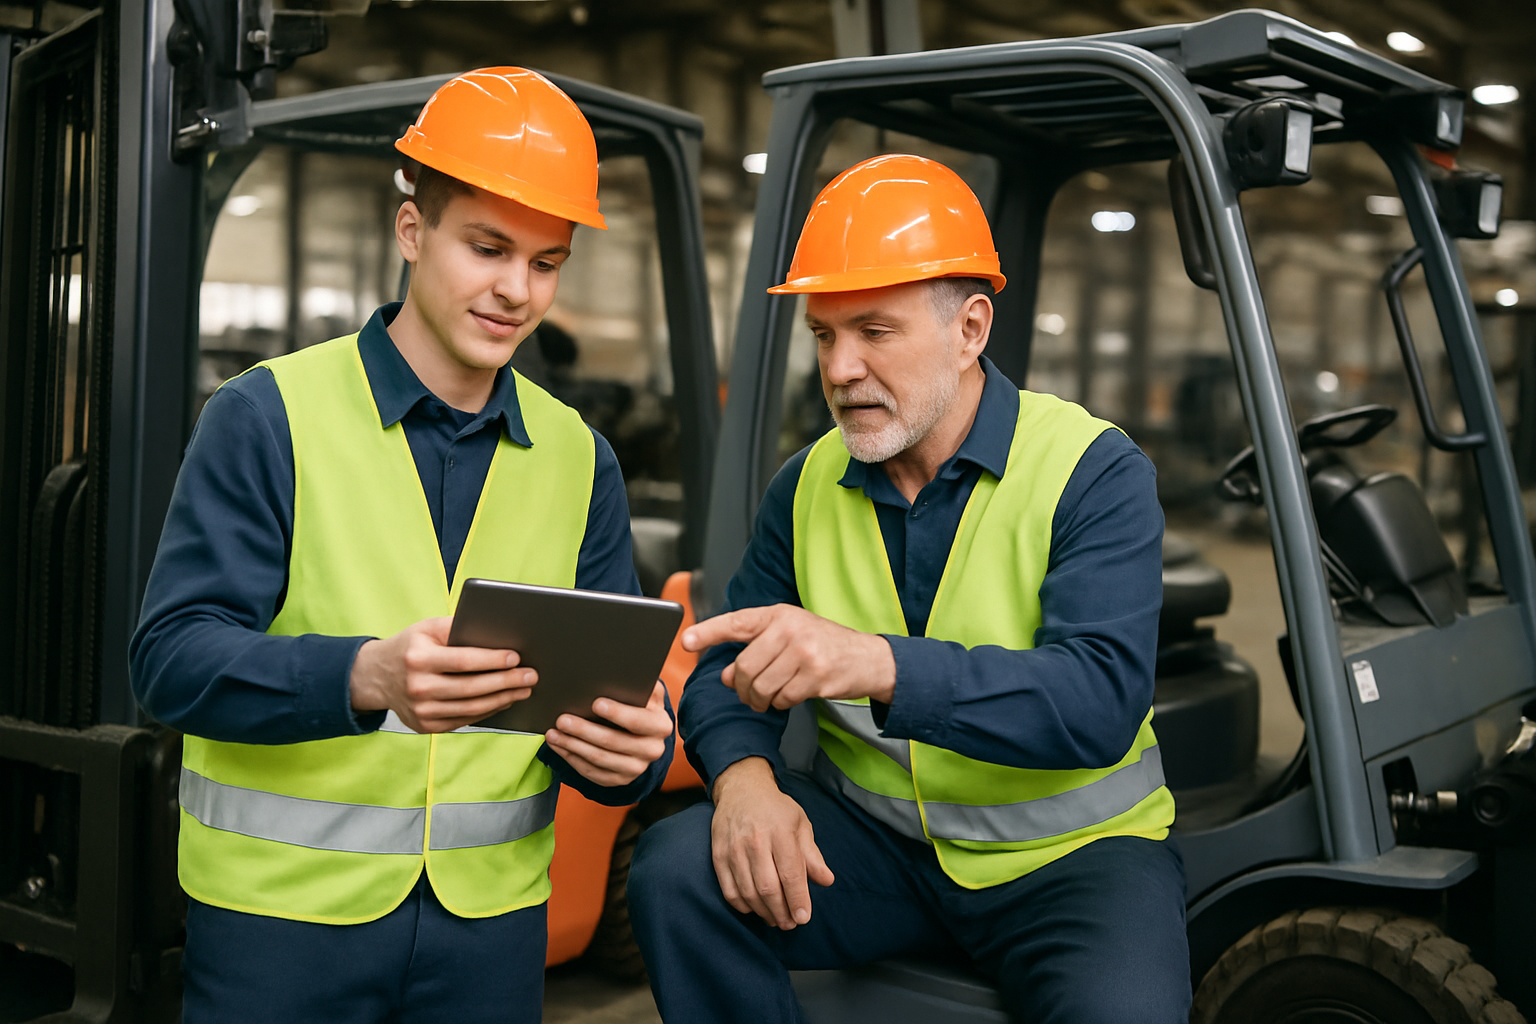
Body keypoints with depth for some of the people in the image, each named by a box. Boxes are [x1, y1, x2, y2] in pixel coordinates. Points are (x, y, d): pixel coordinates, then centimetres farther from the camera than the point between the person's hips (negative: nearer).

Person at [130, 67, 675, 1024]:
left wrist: (631, 746, -19)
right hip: (280, 911, -3)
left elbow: (613, 687, 6)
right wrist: (363, 675, -32)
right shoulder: (267, 418, -5)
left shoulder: (578, 459, 6)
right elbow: (174, 657, -13)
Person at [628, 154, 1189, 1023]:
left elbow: (1102, 700, -26)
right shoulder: (808, 485, 3)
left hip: (1070, 849, -3)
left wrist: (879, 665, -41)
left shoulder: (1094, 471, -12)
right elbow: (731, 665, 4)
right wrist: (743, 772, -20)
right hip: (870, 837, 4)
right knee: (678, 870, -20)